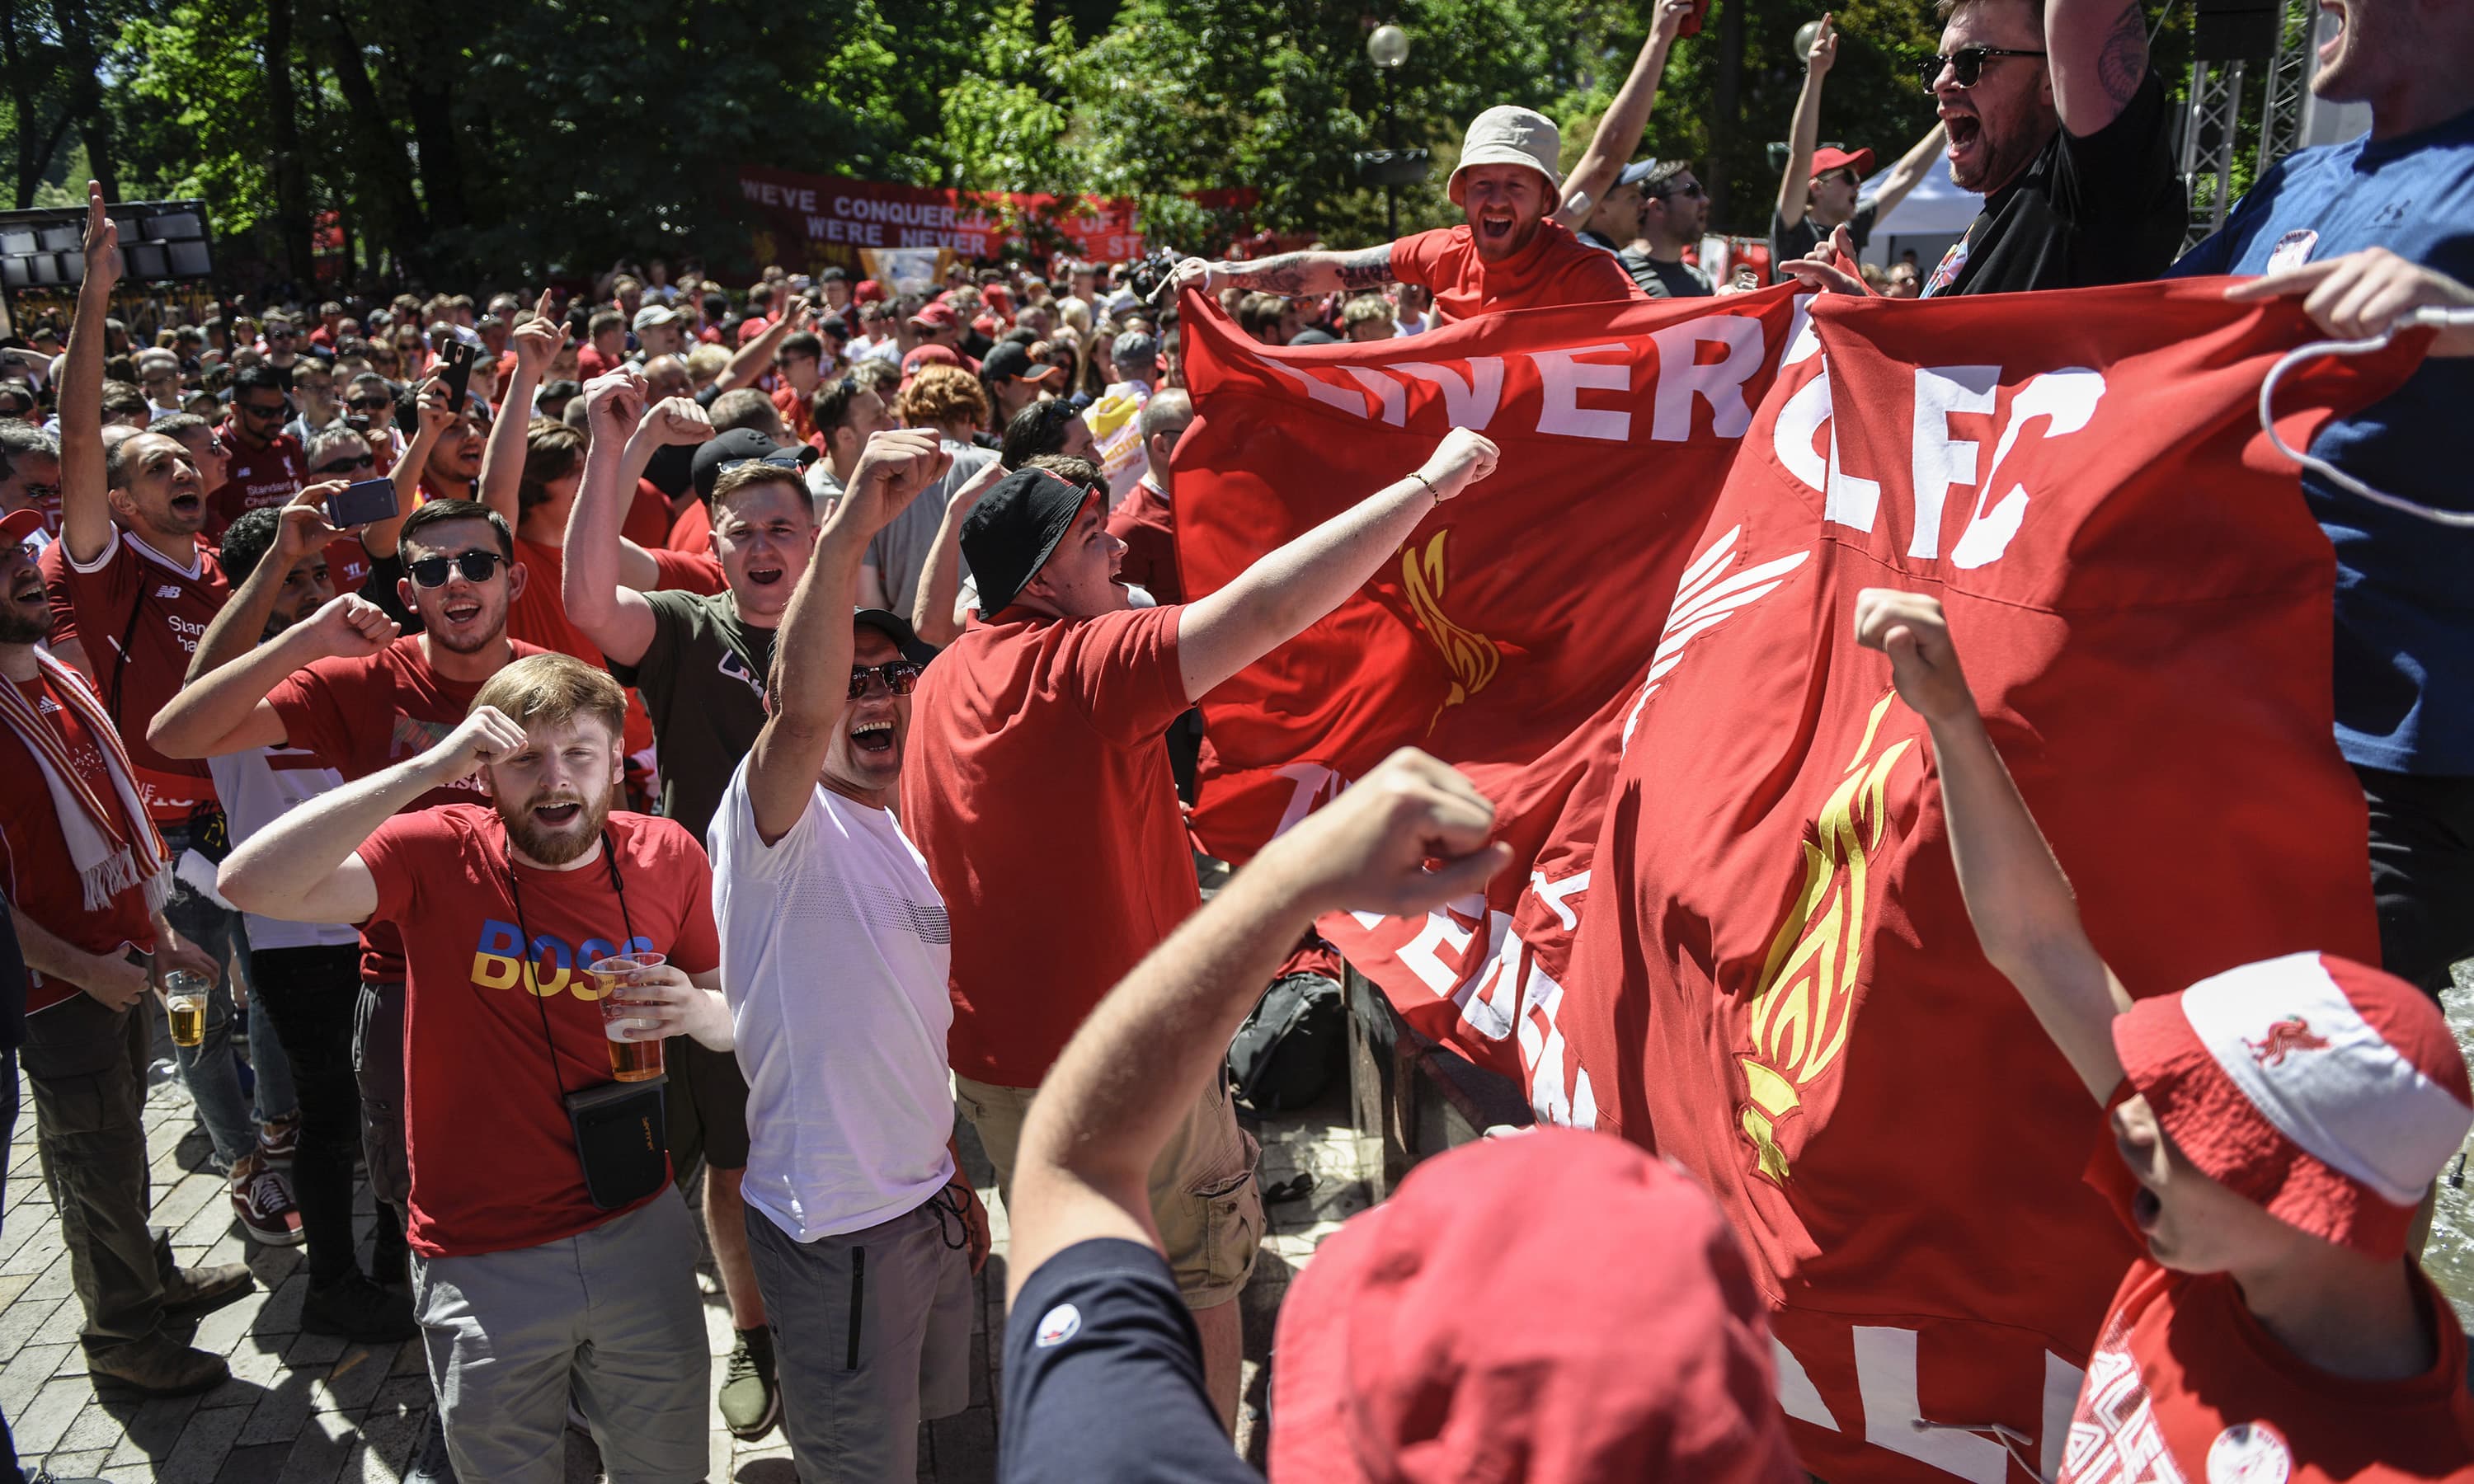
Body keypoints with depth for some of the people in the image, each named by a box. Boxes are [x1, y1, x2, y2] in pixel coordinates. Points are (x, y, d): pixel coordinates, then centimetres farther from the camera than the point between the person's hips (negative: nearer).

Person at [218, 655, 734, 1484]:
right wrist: (425, 770, -33)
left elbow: (737, 1015, 5)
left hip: (640, 1232, 2)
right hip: (485, 1260, -2)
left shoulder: (666, 857, -5)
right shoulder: (438, 854, -13)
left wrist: (696, 1010, -19)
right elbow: (251, 883, -28)